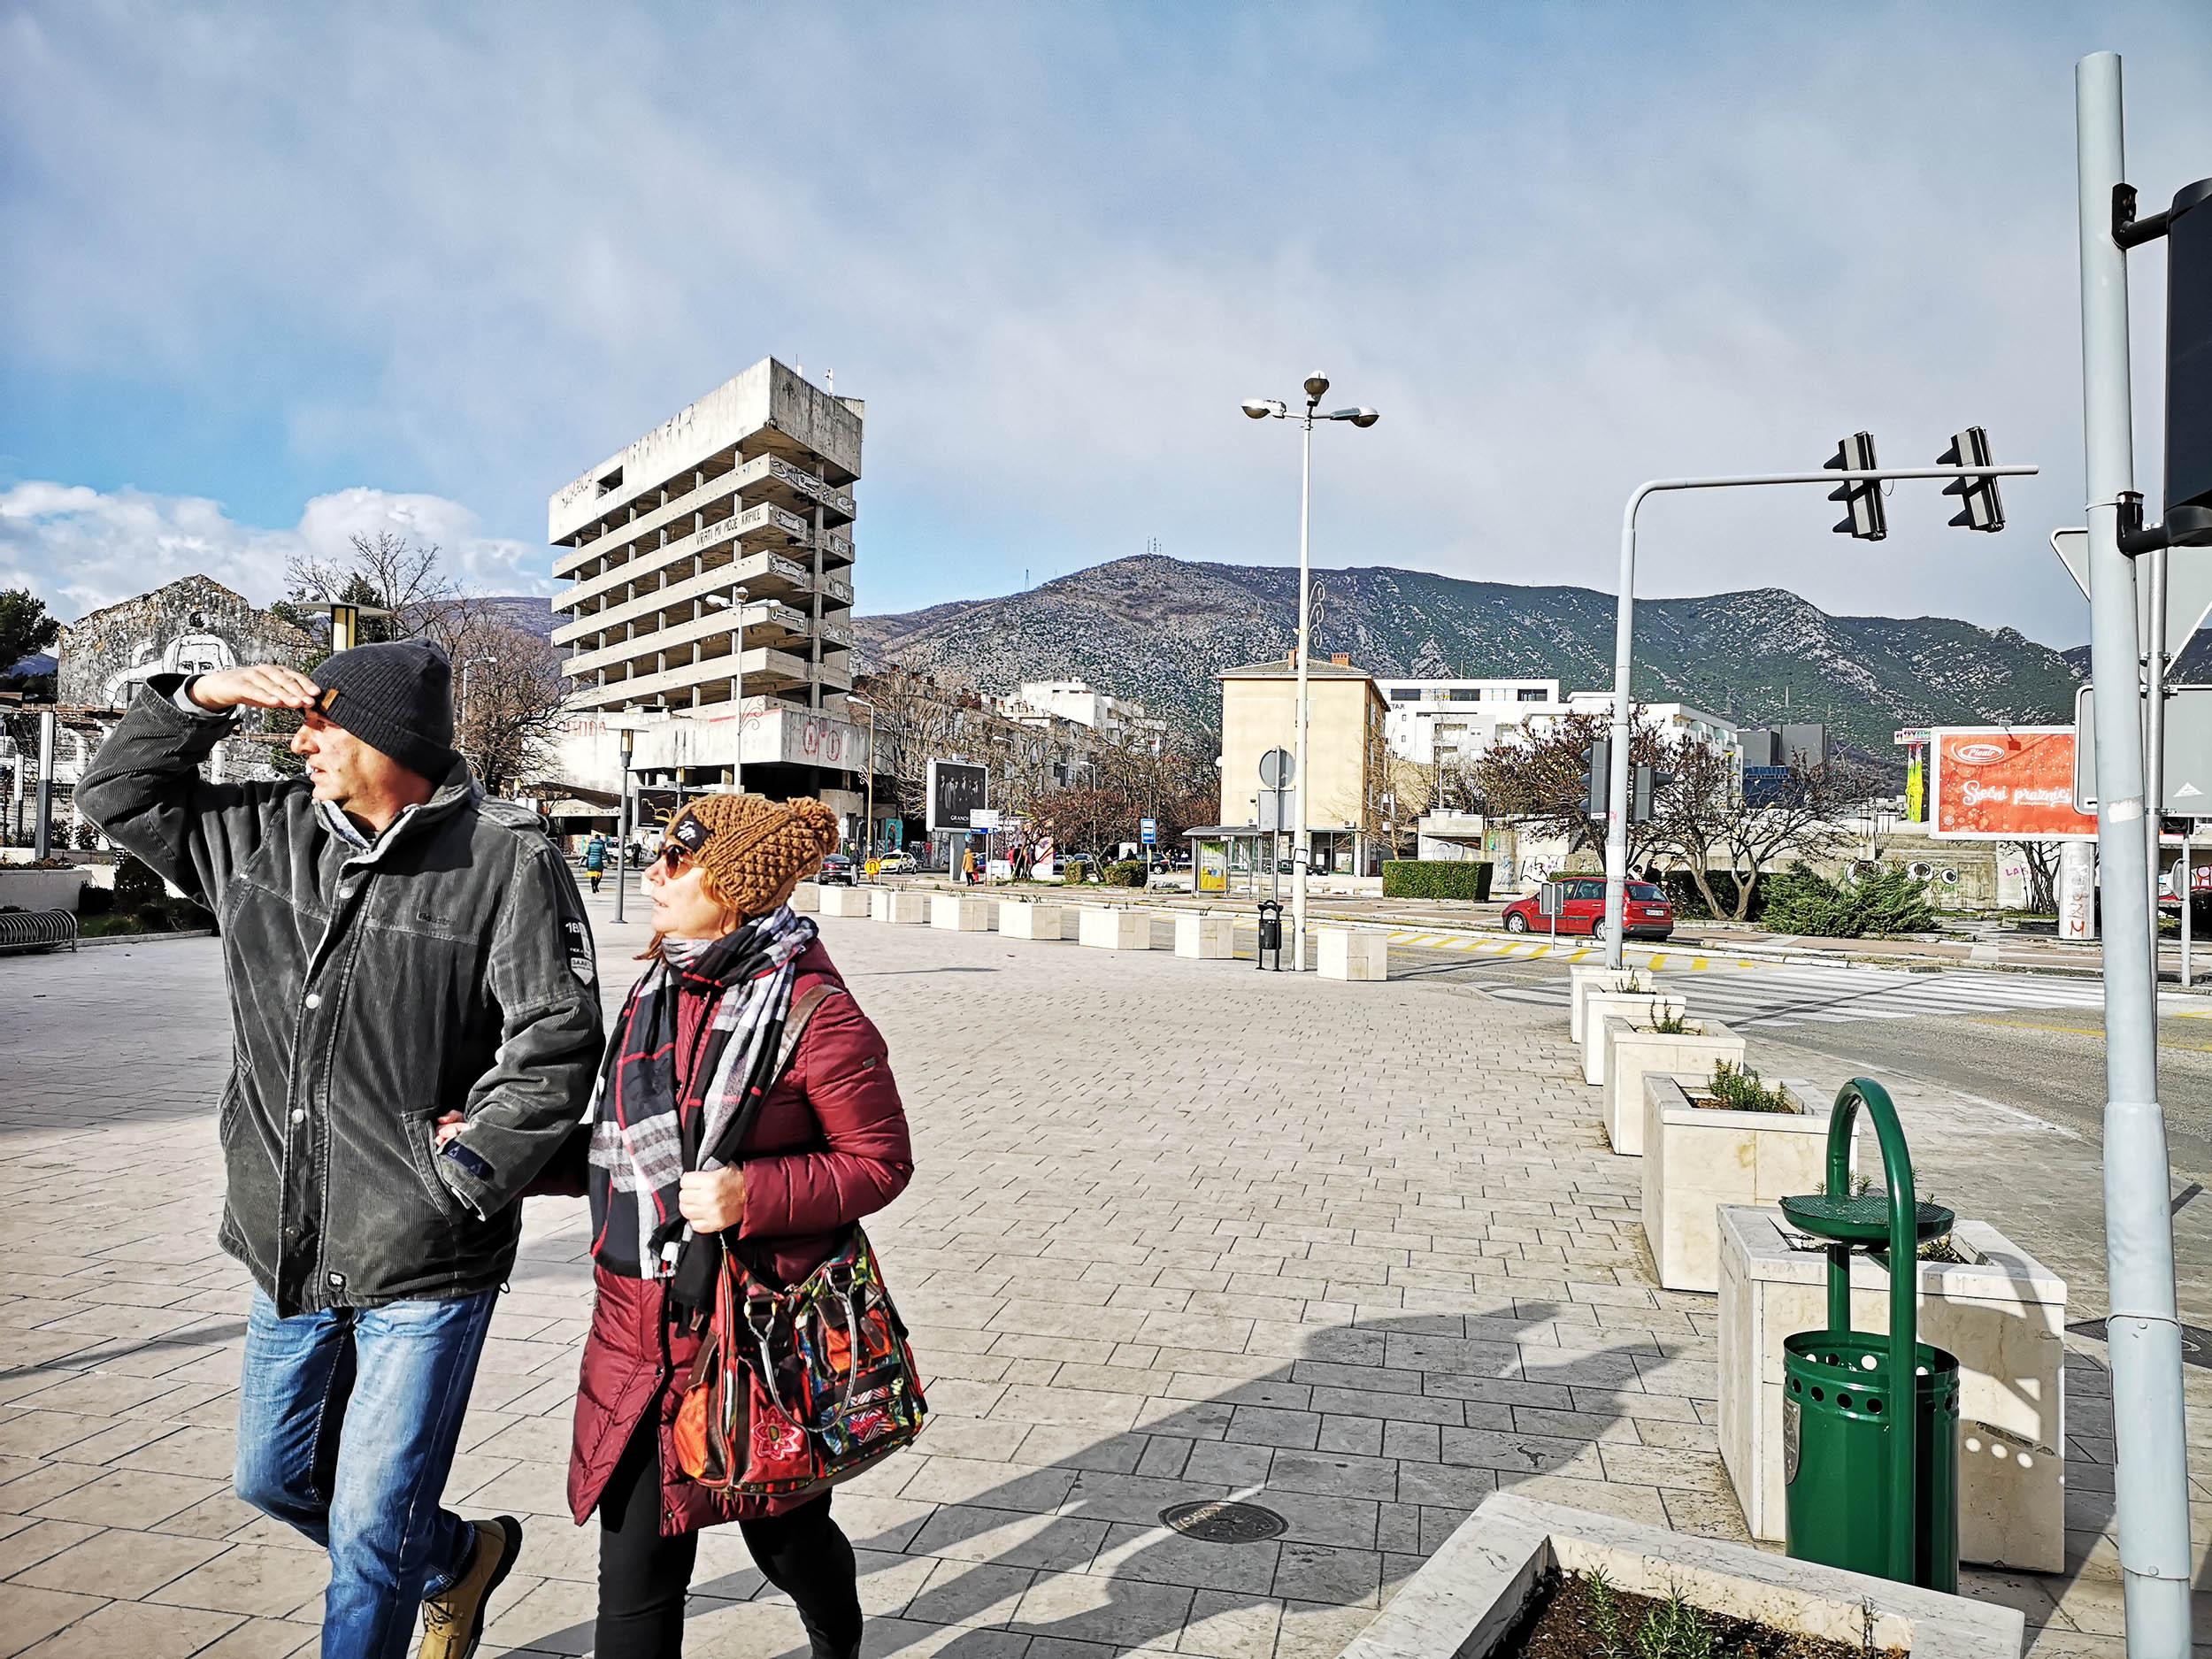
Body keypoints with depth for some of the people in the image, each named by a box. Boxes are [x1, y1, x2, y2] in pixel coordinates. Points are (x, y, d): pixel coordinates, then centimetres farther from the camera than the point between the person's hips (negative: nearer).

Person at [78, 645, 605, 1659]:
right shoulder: (263, 832, 3)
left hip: (423, 1264, -7)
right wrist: (201, 699, -1)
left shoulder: (505, 859, -16)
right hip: (288, 1251, 7)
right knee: (275, 1479, 24)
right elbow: (116, 795, 15)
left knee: (373, 1527, 3)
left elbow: (557, 1038, -17)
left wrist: (463, 1175, -16)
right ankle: (459, 1560, 47)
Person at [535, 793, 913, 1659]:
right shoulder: (655, 993, 5)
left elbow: (881, 1161, -12)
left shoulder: (816, 1014, -17)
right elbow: (622, 1149, 14)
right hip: (640, 1329, 5)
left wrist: (753, 1195, -24)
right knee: (636, 1570, 8)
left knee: (784, 1535, 18)